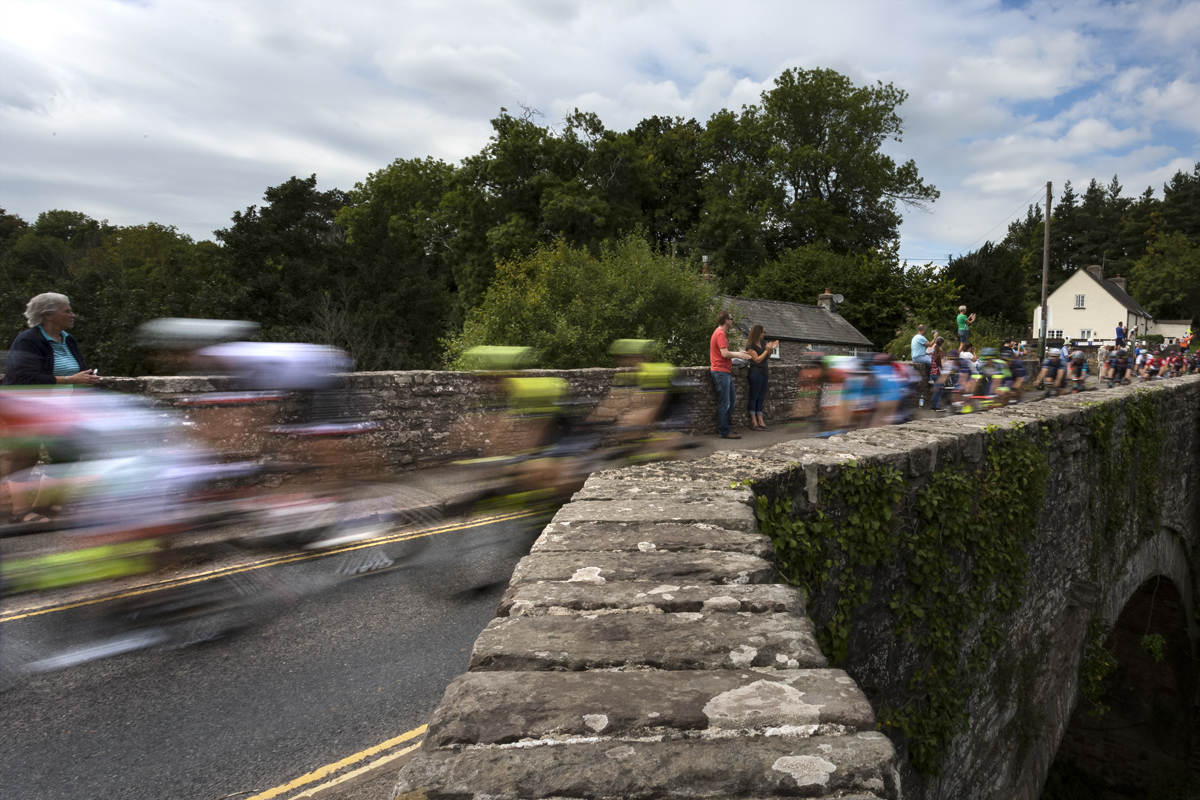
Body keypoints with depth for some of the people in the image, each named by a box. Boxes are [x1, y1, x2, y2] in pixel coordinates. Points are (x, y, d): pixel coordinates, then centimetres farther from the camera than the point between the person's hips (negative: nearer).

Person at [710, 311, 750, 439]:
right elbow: (725, 354, -23)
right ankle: (724, 432, -1)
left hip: (725, 372, 11)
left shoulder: (721, 333, 19)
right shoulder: (721, 334, -15)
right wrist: (738, 355, -8)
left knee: (732, 399, 16)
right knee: (724, 403, -6)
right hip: (721, 372, -11)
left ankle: (727, 427, 23)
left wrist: (738, 353, 12)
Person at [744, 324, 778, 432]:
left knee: (761, 398, 9)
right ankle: (753, 422, -2)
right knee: (754, 397, -4)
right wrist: (767, 350, -15)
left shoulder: (763, 343, 11)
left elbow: (767, 357, 18)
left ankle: (760, 420, 11)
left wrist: (771, 349, 2)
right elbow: (757, 360, -15)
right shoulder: (751, 346, -11)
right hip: (756, 373, -8)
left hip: (764, 372, 8)